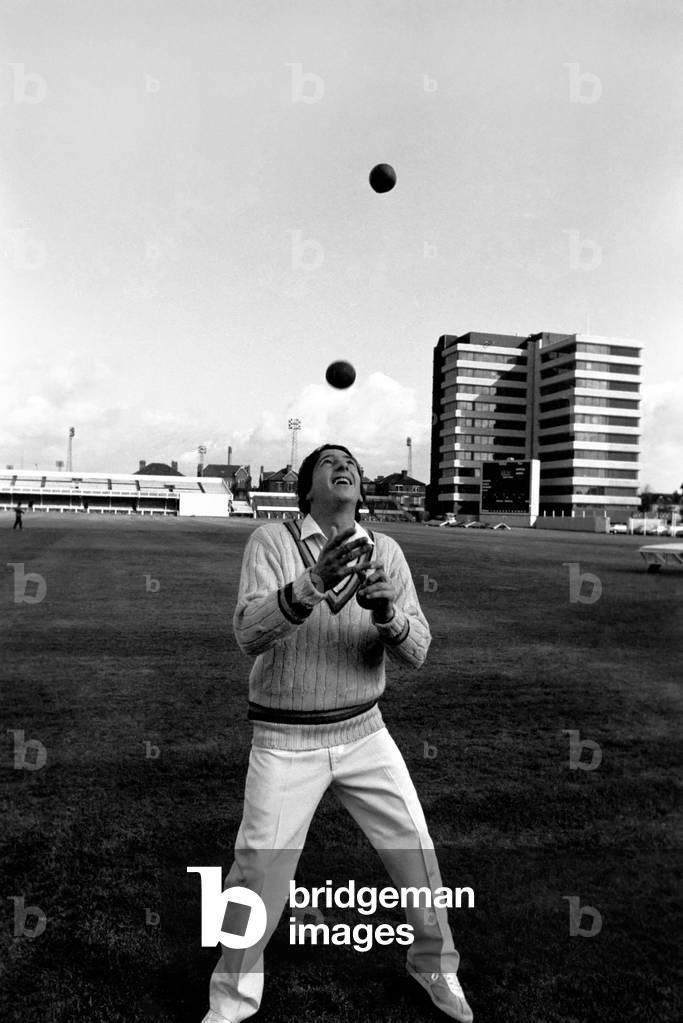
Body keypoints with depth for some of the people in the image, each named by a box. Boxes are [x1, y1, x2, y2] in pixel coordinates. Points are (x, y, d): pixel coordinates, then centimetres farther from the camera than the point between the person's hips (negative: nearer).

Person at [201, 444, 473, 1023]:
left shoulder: (385, 551, -2)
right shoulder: (271, 540, -10)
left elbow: (416, 653, -7)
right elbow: (249, 635, -24)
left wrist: (387, 612, -30)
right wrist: (312, 583, -42)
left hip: (363, 734, 3)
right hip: (285, 741, -2)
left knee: (416, 853, 9)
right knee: (260, 875, 1)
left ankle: (434, 965, 39)